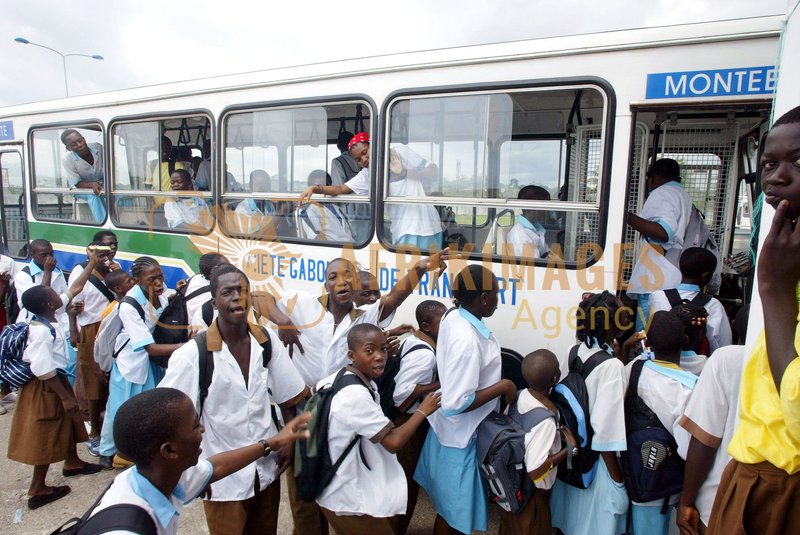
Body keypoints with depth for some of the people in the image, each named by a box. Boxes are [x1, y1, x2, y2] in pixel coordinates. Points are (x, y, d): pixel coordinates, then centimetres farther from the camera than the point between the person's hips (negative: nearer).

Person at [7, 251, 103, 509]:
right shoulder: (42, 331, -28)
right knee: (46, 436, 3)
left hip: (55, 381, 10)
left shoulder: (50, 315, -2)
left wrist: (91, 264, 8)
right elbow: (43, 371, -28)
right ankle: (37, 490, 18)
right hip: (44, 388, -10)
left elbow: (73, 289, 8)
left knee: (68, 421, 24)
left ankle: (72, 463, 45)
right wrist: (65, 396, -21)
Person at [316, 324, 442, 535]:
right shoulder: (356, 395, -30)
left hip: (348, 485, 9)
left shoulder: (340, 377, -2)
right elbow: (393, 442, -26)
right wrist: (422, 411, -13)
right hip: (346, 497, -9)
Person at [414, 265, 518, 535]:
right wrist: (503, 386, -24)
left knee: (450, 505, 29)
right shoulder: (467, 339, -33)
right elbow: (456, 403, -32)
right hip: (461, 437, -8)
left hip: (454, 430, 9)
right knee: (454, 513, 14)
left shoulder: (453, 318, -5)